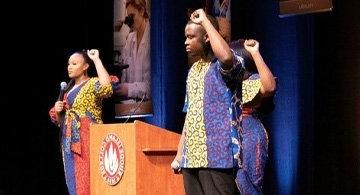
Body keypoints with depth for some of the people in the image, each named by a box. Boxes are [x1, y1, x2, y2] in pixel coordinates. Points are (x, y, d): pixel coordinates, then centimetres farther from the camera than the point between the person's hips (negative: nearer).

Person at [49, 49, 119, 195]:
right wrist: (57, 110, -1)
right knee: (73, 180, 6)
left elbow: (107, 86, -27)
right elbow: (58, 119, 24)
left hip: (87, 138, -7)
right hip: (69, 140, 7)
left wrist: (96, 59, -18)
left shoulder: (93, 84, -3)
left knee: (86, 179, -11)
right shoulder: (69, 89, 19)